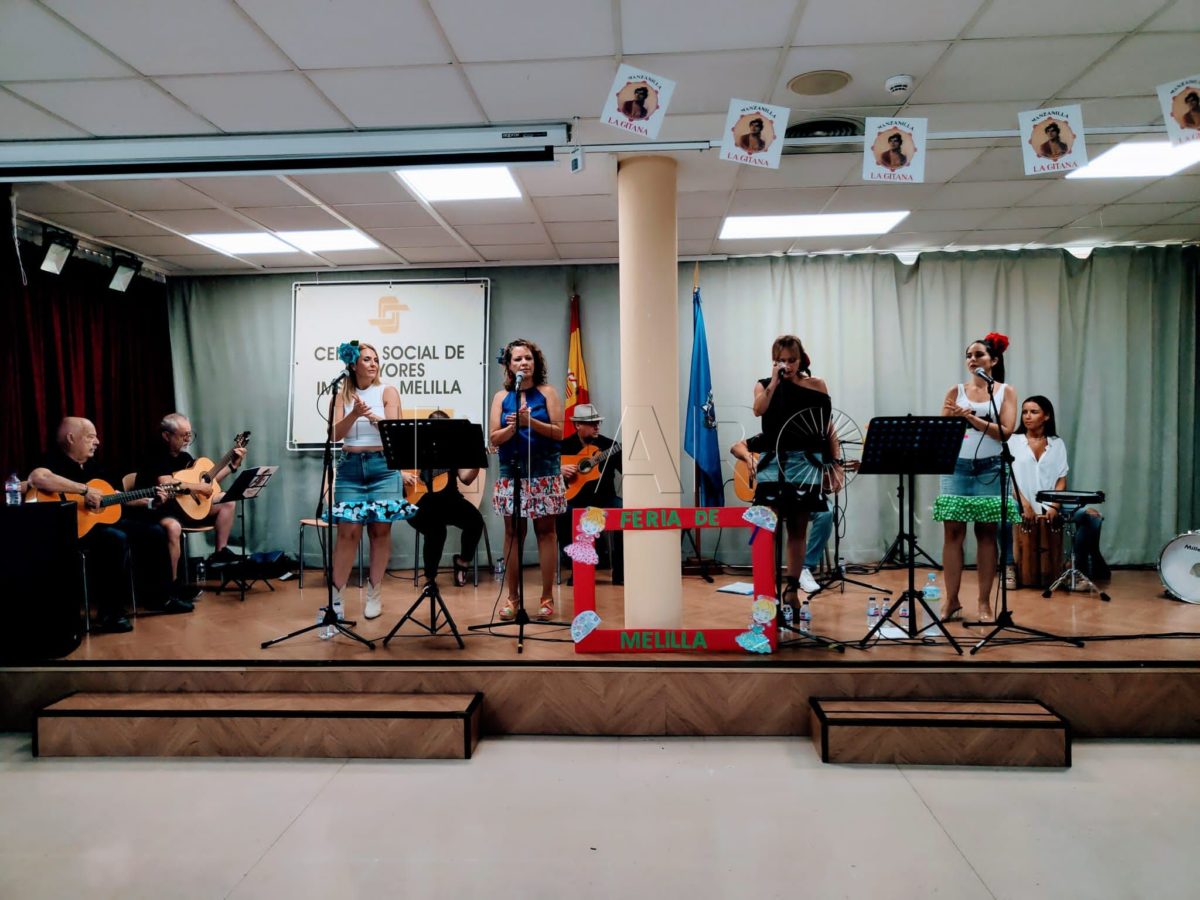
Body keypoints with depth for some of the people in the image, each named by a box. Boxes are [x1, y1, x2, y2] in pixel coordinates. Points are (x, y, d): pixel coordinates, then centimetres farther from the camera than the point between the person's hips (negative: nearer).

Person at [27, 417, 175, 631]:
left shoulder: (93, 465, 16)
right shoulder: (55, 460, -11)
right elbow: (37, 478, -36)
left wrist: (150, 499, 13)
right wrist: (85, 490, -32)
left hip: (104, 520, 9)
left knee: (154, 532, 4)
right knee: (117, 539, -35)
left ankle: (157, 597, 14)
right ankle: (109, 613, -25)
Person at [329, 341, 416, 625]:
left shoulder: (387, 391, 5)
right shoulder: (343, 395, 9)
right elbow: (335, 434, -2)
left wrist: (372, 416, -27)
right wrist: (354, 414, -20)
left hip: (383, 466, -1)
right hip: (350, 466, 1)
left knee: (380, 530, 0)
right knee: (348, 531, -5)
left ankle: (374, 594, 11)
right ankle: (335, 595, 4)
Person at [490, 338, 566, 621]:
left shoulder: (547, 392, 2)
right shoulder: (502, 397, 7)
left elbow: (559, 432, -5)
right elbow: (494, 437, 1)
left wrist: (531, 422, -18)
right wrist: (511, 428, -18)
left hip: (544, 473, -2)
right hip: (511, 473, 2)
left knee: (545, 531, 1)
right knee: (513, 533, 5)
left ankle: (547, 596, 8)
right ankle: (512, 596, 14)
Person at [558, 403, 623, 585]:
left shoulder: (609, 444, 7)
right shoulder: (565, 445, 5)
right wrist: (559, 469, -13)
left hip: (604, 498, 1)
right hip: (574, 497, -1)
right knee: (561, 517, -31)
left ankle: (619, 572, -14)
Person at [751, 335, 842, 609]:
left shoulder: (817, 386, 8)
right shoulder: (764, 385, 8)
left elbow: (829, 428, 8)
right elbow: (758, 409, -13)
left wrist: (835, 466, 4)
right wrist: (775, 381, -11)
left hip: (806, 464, 1)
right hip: (773, 463, -1)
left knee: (798, 529, 5)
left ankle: (792, 590, 14)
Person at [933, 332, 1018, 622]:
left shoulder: (1005, 392, 6)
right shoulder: (956, 391, 9)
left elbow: (1005, 431, -8)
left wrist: (971, 418, -17)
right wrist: (952, 419, -17)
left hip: (990, 469, -1)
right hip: (956, 467, 1)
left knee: (987, 535, 3)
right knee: (953, 533, -2)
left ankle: (984, 603, 9)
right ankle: (951, 601, 4)